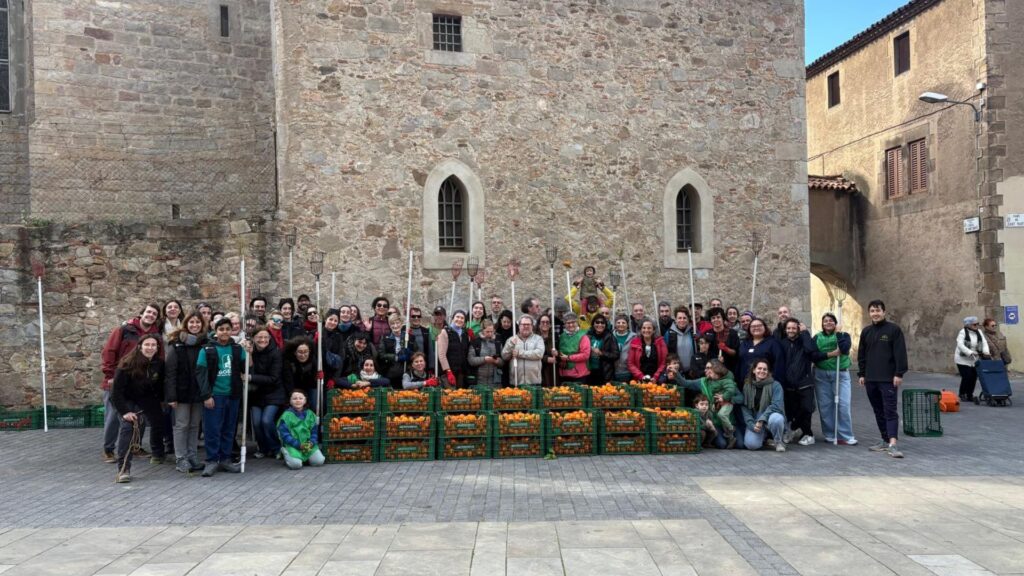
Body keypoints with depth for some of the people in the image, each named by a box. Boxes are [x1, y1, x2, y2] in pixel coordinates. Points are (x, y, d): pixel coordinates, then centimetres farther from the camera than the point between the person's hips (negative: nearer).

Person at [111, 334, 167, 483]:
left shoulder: (159, 364, -17)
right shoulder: (127, 364, -27)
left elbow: (160, 385, -1)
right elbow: (117, 389, -24)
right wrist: (124, 411, -27)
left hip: (149, 399, 5)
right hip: (128, 400, -4)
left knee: (158, 423, 15)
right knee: (127, 427, -23)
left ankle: (157, 454, 44)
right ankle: (123, 469, -24)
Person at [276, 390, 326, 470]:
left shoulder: (310, 414, 7)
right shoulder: (286, 416, -5)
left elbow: (314, 431, 9)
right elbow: (285, 434, -9)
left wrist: (311, 443, -11)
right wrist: (299, 445, -17)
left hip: (308, 444, 3)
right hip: (292, 445, -3)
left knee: (319, 461, -15)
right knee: (296, 464, -26)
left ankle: (305, 457, 15)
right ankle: (286, 453, 8)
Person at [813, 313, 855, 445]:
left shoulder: (843, 335, 5)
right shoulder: (817, 337, 8)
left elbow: (845, 348, -15)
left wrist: (838, 332, -11)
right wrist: (830, 354, -15)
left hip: (841, 374, -1)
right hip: (821, 375, 2)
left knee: (843, 405, -8)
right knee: (825, 406, 2)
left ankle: (847, 436, -1)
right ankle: (829, 435, 13)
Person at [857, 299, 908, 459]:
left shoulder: (893, 329, -4)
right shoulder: (866, 332, 12)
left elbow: (900, 353, -9)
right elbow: (861, 355, 16)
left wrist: (899, 374, -14)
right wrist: (861, 374, 11)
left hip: (888, 379, -6)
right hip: (870, 379, 6)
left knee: (891, 411, -9)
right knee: (878, 411, 11)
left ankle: (892, 444, -15)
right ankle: (885, 440, 18)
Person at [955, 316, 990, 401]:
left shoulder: (979, 332, 7)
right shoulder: (963, 332, -11)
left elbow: (984, 342, -1)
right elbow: (960, 345, -22)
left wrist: (986, 351, -20)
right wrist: (970, 352, -34)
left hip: (975, 359, 6)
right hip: (963, 359, -6)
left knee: (974, 377, 3)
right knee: (966, 377, -10)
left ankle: (970, 395, 15)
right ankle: (962, 394, 7)